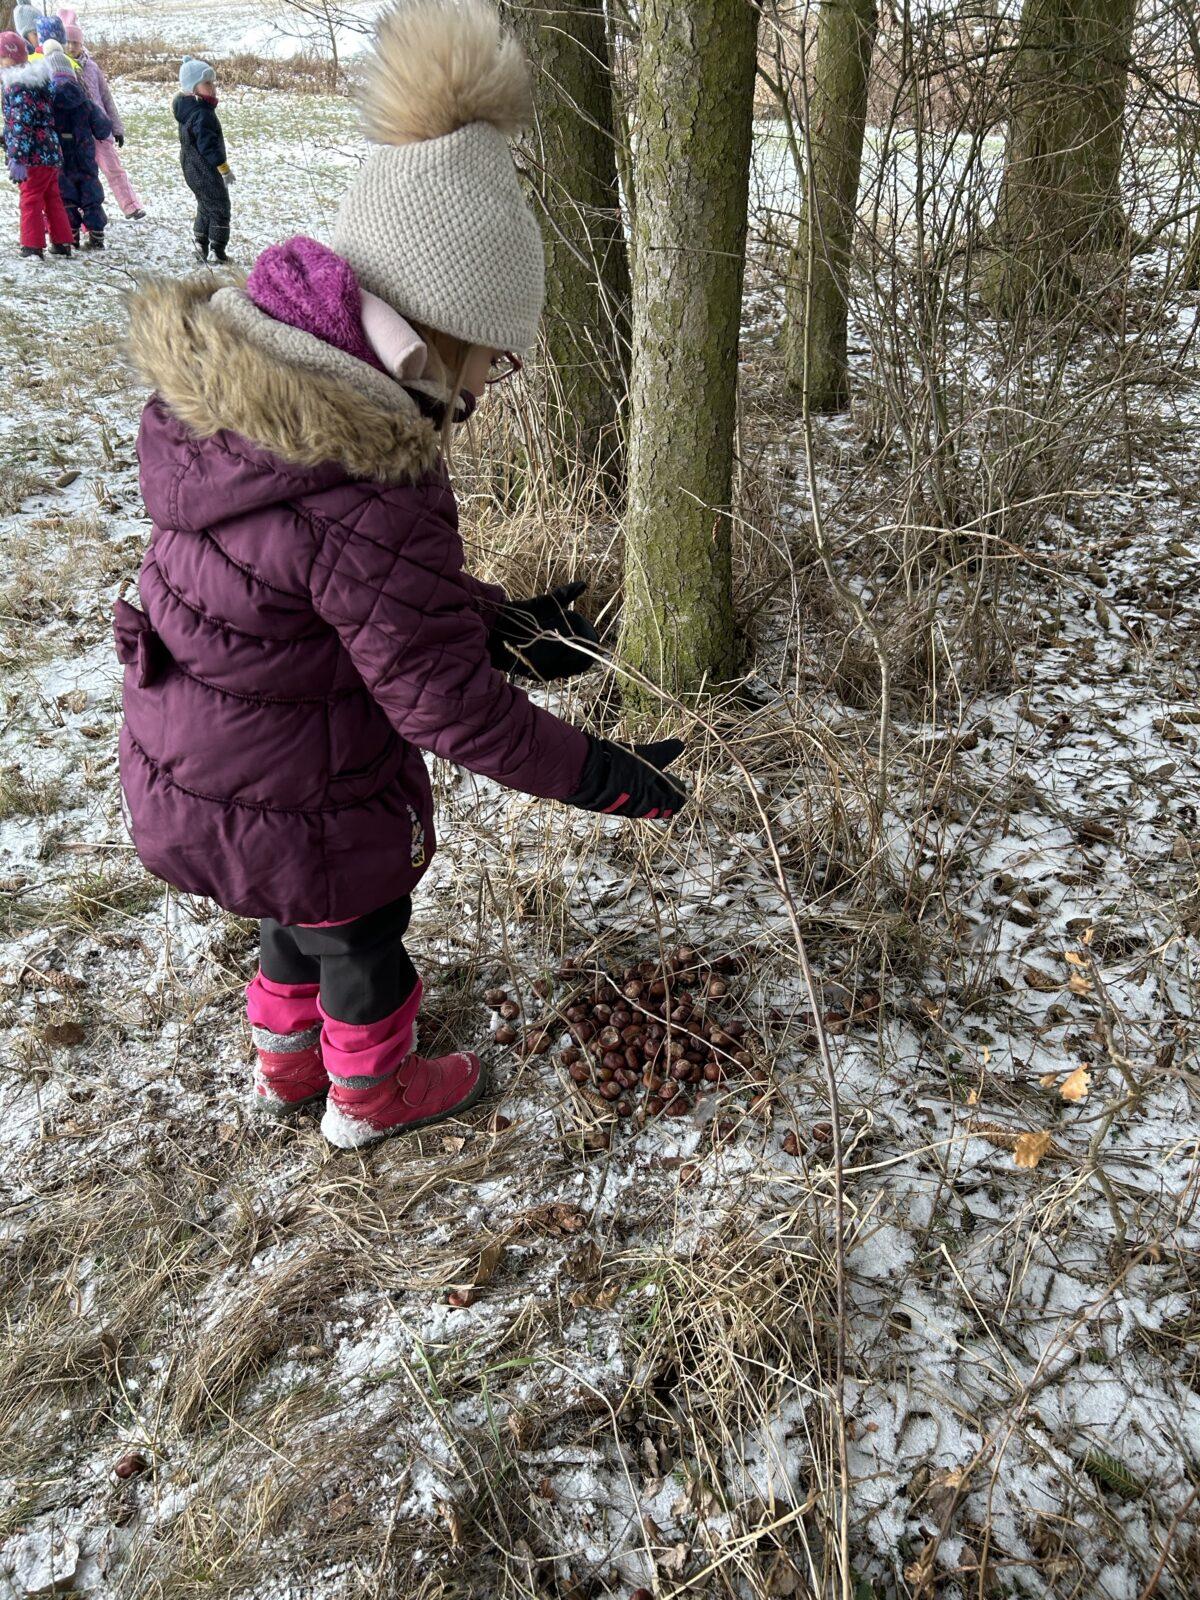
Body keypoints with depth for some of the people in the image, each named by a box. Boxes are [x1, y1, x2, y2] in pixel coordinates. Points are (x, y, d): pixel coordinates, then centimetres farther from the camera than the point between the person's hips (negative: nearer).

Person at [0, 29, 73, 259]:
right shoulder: (36, 78, 12)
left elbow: (21, 124, -21)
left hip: (35, 155, -9)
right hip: (51, 152, 9)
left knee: (31, 199, -3)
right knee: (52, 197, 16)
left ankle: (33, 246, -1)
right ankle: (62, 242, 21)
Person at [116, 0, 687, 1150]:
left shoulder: (228, 386, -7)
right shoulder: (370, 505, -36)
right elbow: (448, 706, -26)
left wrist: (500, 621, 7)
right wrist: (603, 777, -14)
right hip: (296, 806, -8)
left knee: (304, 912, 32)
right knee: (361, 933, 21)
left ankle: (285, 1061, 58)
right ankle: (371, 1095, 49)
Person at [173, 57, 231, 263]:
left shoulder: (187, 108, 10)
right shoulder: (202, 114, -23)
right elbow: (208, 145, -26)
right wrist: (224, 168, -20)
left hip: (192, 170, 10)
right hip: (206, 171, -10)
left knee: (205, 206, 22)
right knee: (220, 207, -1)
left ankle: (201, 245, 26)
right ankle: (218, 251, -1)